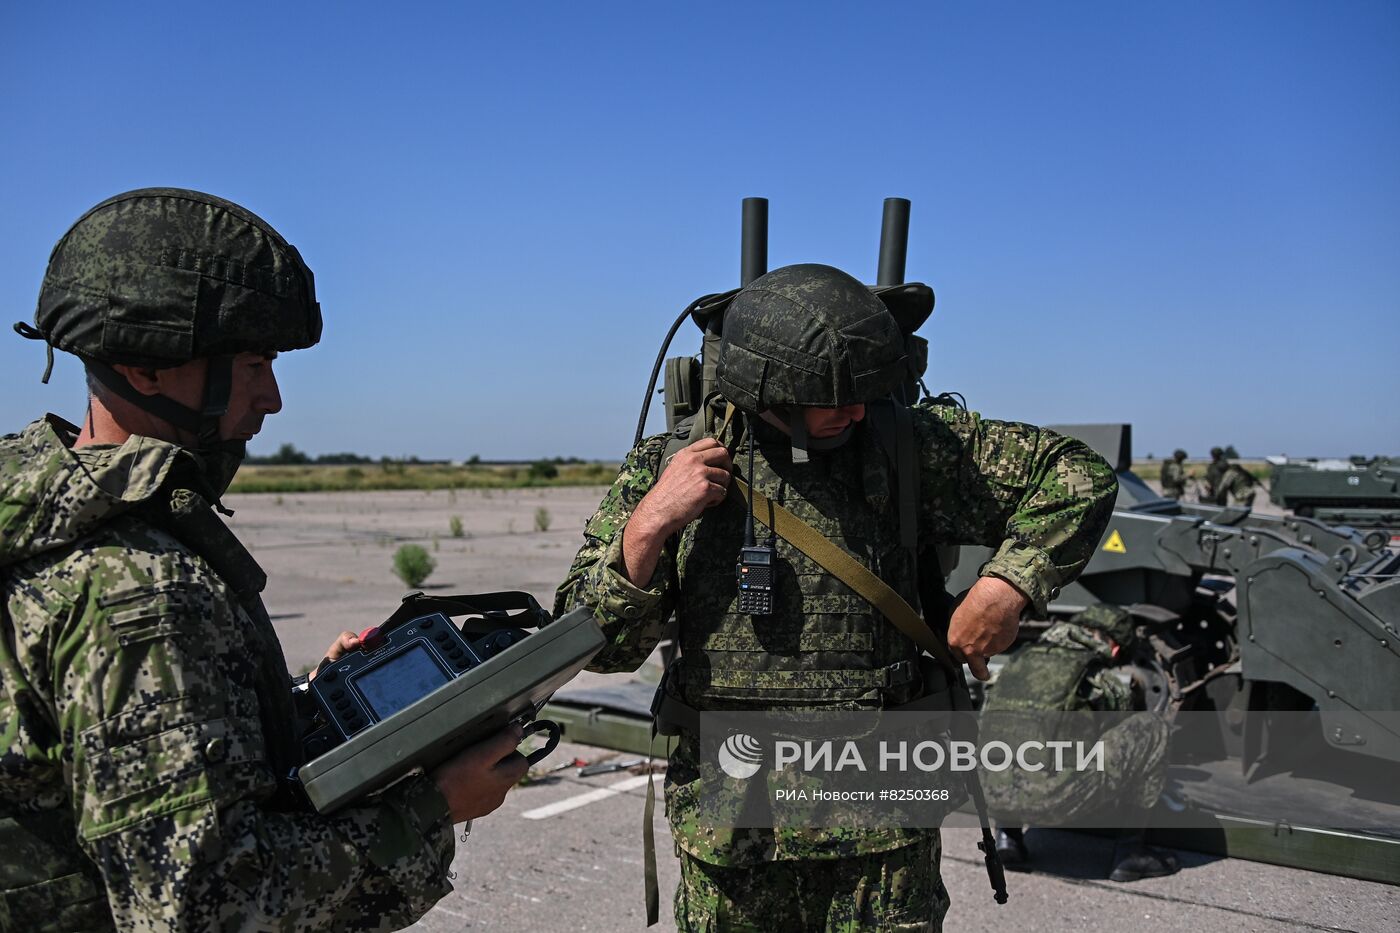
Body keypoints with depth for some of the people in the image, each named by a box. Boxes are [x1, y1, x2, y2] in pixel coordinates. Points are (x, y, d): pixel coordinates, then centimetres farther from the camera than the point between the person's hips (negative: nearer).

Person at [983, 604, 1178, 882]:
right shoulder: (1096, 674, 5)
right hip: (1056, 799, -5)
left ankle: (1008, 834, 22)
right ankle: (1132, 851, 14)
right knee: (1152, 730, 10)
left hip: (995, 795, 6)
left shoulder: (1019, 658, 20)